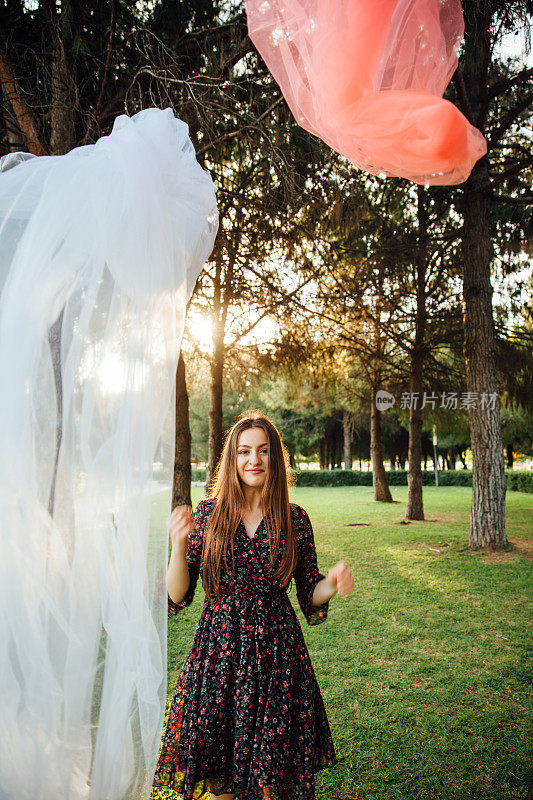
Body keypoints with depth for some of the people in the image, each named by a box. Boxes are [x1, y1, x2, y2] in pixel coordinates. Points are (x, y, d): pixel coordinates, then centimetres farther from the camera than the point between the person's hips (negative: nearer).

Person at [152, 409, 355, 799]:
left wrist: (333, 584, -14)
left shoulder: (295, 519, -2)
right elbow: (177, 597, -3)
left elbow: (309, 595, 7)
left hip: (278, 650, 0)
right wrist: (179, 546, -20)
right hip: (218, 649, 0)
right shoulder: (207, 515, -3)